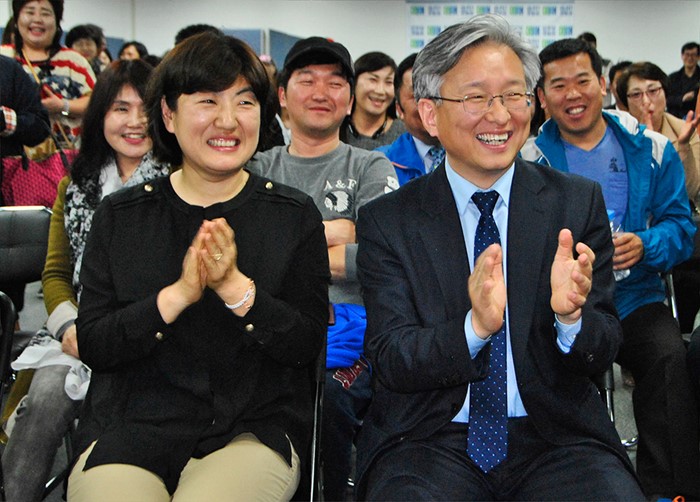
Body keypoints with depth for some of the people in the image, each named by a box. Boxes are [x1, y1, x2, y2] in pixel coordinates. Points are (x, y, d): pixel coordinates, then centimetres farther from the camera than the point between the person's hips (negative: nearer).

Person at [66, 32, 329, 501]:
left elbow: (309, 344, -1)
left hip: (256, 427, -1)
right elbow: (92, 346, 0)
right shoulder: (119, 216, 8)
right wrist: (178, 294, -15)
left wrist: (235, 287, -17)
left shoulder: (295, 215, 6)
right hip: (128, 424, 1)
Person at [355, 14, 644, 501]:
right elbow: (388, 360, -6)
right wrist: (474, 327, -25)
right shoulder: (387, 221, 0)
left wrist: (571, 316, -22)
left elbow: (602, 355, 2)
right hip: (429, 439, -1)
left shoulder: (579, 202, 4)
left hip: (557, 439, 2)